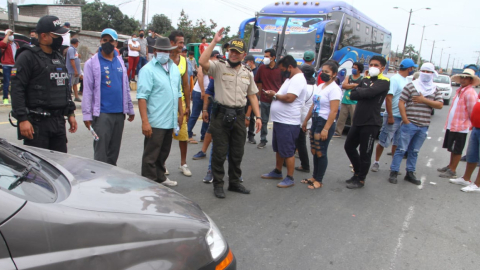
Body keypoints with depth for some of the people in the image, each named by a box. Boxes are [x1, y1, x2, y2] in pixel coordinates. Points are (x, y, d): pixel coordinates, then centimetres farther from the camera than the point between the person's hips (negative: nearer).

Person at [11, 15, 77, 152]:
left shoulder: (59, 58, 17)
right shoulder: (28, 57, -8)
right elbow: (17, 89, -14)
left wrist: (70, 113, 18)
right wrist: (22, 119, -20)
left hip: (58, 121, 7)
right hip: (36, 122, -7)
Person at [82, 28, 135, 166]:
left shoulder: (120, 61, 13)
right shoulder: (92, 62, -1)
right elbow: (87, 90, -4)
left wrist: (130, 109, 17)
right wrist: (87, 114, -9)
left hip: (119, 113, 5)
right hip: (102, 114, -4)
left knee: (114, 151, 12)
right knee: (100, 151, -5)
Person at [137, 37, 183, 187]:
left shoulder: (174, 68, 12)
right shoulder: (148, 70, -10)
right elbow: (142, 97, -16)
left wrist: (180, 113, 19)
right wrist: (145, 122, -22)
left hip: (170, 121, 7)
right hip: (155, 122, -7)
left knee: (163, 153, 20)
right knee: (151, 156, 2)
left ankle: (160, 177, 35)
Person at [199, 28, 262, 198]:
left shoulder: (247, 73, 13)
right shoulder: (219, 67, -4)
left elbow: (252, 95, 15)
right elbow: (202, 62, -23)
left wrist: (258, 116, 8)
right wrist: (214, 41, -20)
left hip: (239, 116, 5)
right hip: (221, 115, -5)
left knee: (237, 152, 13)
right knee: (219, 152, 2)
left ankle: (234, 182, 28)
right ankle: (218, 184, 16)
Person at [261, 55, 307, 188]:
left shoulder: (298, 79, -18)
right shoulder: (290, 78, 15)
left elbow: (289, 98, -27)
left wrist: (275, 95, -12)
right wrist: (275, 94, 3)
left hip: (288, 123, -10)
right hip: (279, 121, 11)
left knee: (288, 151, -2)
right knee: (278, 149, 20)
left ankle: (290, 178, 9)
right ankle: (277, 172, 33)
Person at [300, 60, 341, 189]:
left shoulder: (334, 89, -14)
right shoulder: (319, 87, 12)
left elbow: (333, 111, -19)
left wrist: (326, 129, -23)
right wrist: (306, 121, 20)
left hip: (326, 123, -8)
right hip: (315, 121, 8)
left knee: (321, 153, 0)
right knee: (314, 152, 12)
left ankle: (319, 180, 12)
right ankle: (314, 177, 25)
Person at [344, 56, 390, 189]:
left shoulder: (384, 82, -8)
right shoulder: (365, 79, 14)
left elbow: (370, 92, -25)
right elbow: (352, 95, 3)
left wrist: (359, 91, -7)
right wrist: (363, 93, -13)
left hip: (371, 123, -8)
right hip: (357, 121, 8)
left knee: (365, 153, 1)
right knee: (349, 147, 16)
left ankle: (361, 180, 17)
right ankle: (357, 172, 34)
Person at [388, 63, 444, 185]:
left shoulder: (435, 90, 13)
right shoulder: (411, 86, 0)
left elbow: (440, 105, 2)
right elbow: (401, 102, -6)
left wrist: (424, 100, -11)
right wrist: (405, 120, -13)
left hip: (424, 126, 4)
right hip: (410, 124, -4)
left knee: (414, 151, 12)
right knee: (401, 149, -3)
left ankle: (410, 173, 20)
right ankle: (393, 172, 3)